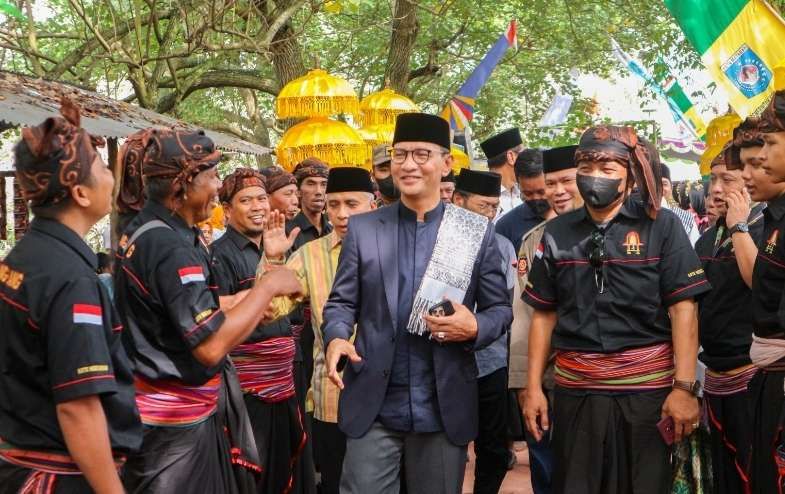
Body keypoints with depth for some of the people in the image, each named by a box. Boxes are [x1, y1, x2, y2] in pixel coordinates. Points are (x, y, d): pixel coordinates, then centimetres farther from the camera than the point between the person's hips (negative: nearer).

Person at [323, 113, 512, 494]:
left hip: (445, 409, 0)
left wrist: (474, 328, -17)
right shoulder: (362, 228, 5)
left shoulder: (477, 232, 2)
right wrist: (336, 338, -16)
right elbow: (341, 301, 5)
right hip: (372, 406, 0)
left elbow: (500, 308, 5)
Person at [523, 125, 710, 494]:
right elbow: (544, 314, 9)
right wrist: (533, 388, 5)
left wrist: (684, 387, -14)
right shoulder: (557, 232, 6)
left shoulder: (661, 225, -3)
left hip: (647, 388, -2)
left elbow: (682, 308, -7)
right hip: (574, 390, 3)